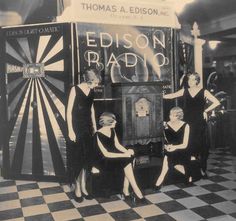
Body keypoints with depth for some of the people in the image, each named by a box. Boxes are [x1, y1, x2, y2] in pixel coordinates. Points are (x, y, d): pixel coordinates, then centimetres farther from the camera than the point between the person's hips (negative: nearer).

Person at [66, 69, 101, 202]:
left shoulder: (91, 91, 6)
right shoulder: (75, 90, -12)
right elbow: (69, 111, -13)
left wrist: (94, 126, 14)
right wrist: (70, 130, -17)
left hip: (87, 128, 6)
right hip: (76, 127, -6)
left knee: (86, 158, 10)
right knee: (77, 159, 1)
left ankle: (83, 187, 21)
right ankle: (77, 189, 13)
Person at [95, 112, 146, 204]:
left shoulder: (112, 130, 6)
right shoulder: (98, 135, -18)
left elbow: (117, 145, 8)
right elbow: (106, 154, -22)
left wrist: (127, 151, -13)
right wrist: (124, 155, -26)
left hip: (113, 156, 7)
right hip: (104, 161, -7)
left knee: (130, 158, -20)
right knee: (126, 160, -27)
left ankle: (126, 190, -16)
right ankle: (137, 192, -23)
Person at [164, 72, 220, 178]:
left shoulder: (204, 92, 1)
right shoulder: (184, 91, 8)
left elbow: (216, 102, -1)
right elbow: (172, 96, 5)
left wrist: (206, 111, -5)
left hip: (199, 123, -2)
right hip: (187, 123, 2)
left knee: (201, 145, 1)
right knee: (188, 145, 1)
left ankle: (202, 169, 12)